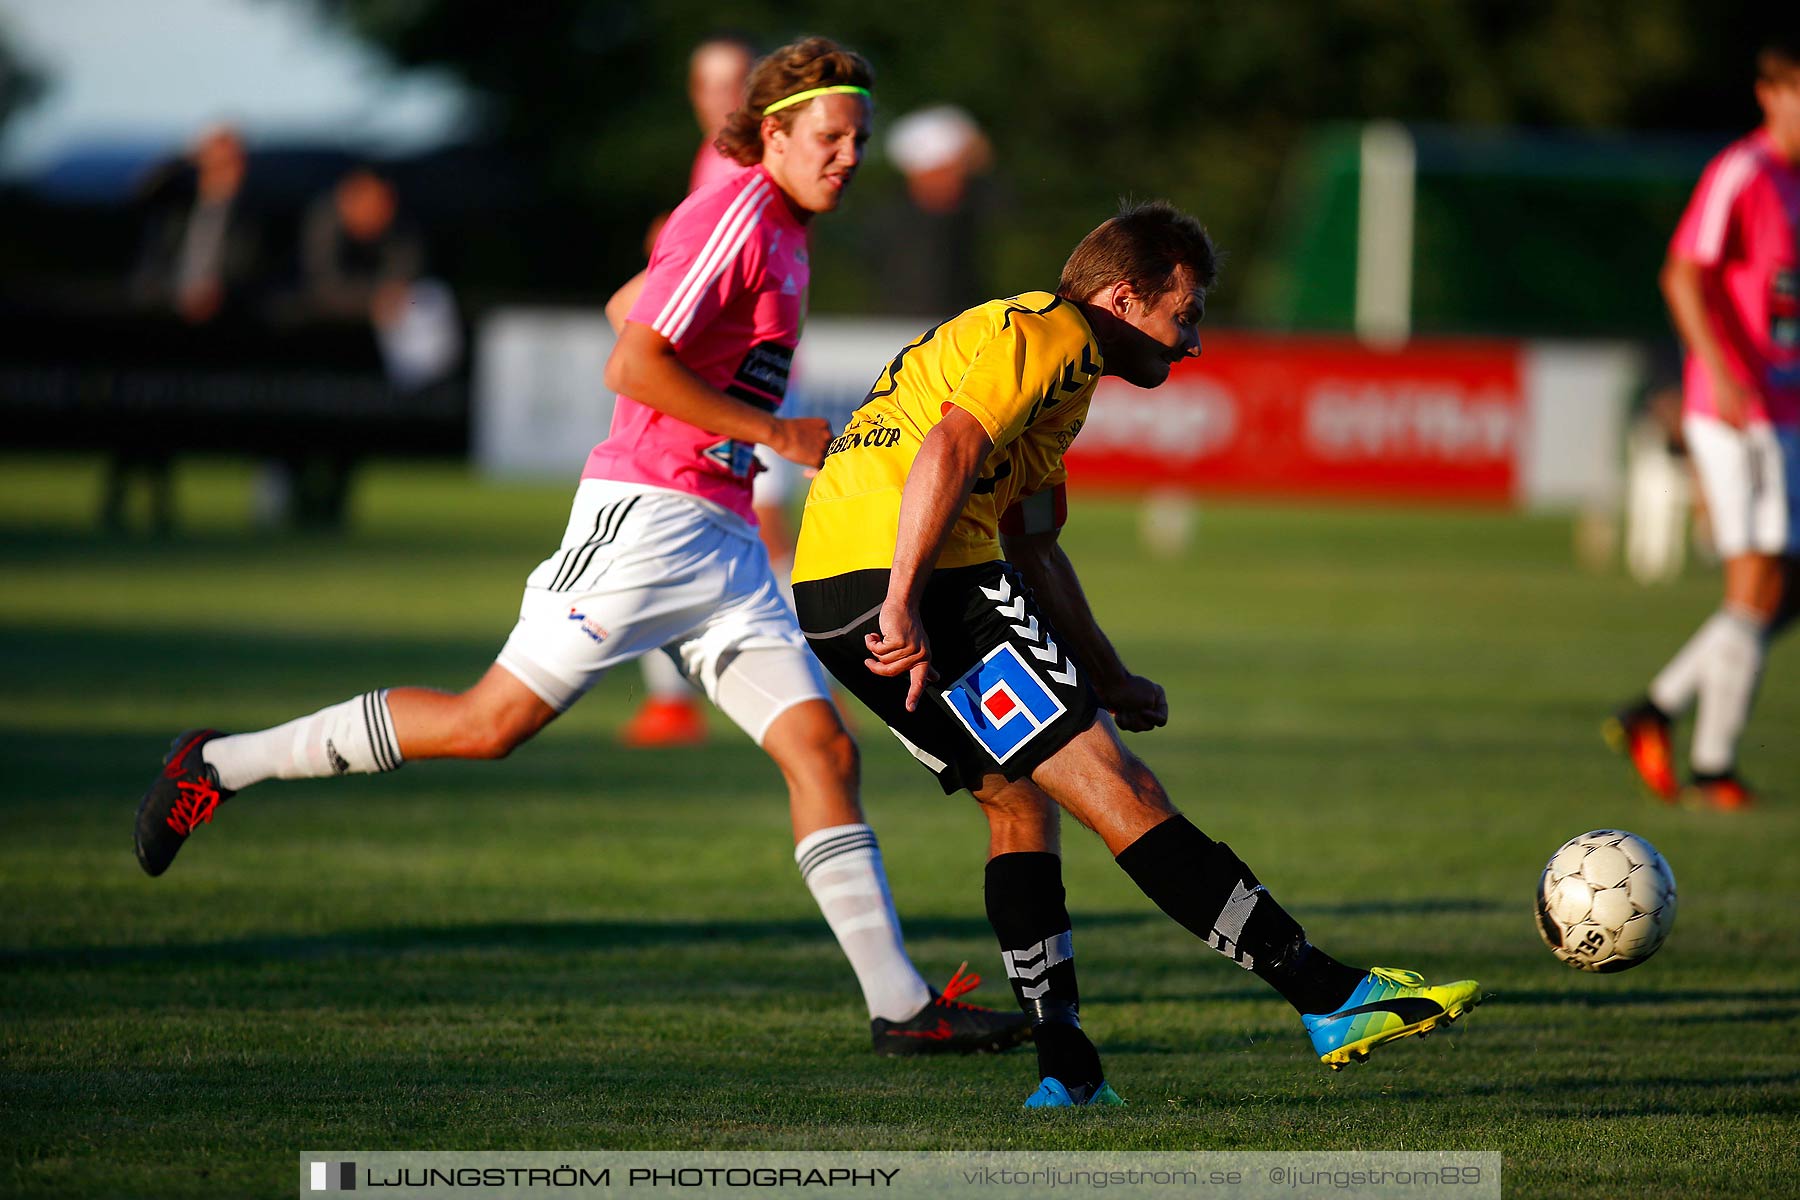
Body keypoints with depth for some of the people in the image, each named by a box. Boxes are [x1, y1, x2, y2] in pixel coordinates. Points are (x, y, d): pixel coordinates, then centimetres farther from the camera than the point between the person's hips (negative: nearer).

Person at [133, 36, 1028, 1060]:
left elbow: (633, 302, 32)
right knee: (491, 723, -8)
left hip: (722, 538, 9)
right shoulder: (737, 214, -11)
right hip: (645, 511, -9)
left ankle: (901, 1005, -5)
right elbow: (633, 367, -20)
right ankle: (221, 765, 5)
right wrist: (775, 433, -15)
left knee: (823, 747, -2)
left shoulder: (787, 233, 18)